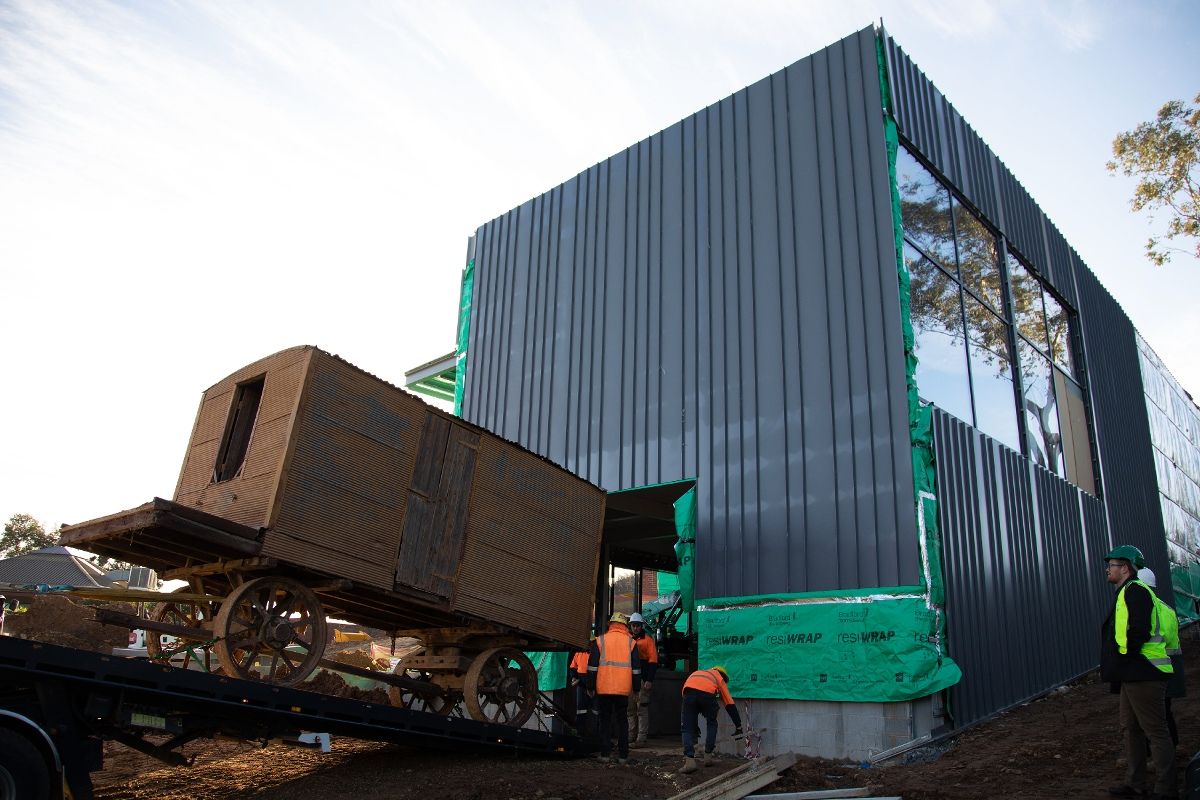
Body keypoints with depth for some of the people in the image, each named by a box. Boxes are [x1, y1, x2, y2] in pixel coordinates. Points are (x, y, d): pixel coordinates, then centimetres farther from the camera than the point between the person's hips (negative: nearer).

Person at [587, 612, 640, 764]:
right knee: (622, 721, 10)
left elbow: (592, 667, 1)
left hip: (603, 689, -1)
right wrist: (636, 688, 14)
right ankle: (623, 755, 8)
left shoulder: (599, 641, 2)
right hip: (623, 689, 1)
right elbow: (636, 668, 8)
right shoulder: (630, 642, 6)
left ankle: (605, 753, 7)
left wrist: (591, 687, 7)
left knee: (605, 720, 8)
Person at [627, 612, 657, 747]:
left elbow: (653, 660, -5)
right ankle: (631, 737, 16)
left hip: (643, 680, -5)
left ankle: (641, 739, -4)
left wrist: (649, 680, -13)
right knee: (630, 710, 9)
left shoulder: (648, 639, 1)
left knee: (642, 710, -6)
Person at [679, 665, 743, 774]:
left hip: (689, 692, 2)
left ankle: (689, 760, -2)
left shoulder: (696, 673, 45)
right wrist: (738, 726, 39)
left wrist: (695, 724, 47)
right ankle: (708, 756, 23)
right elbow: (730, 705, 33)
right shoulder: (719, 678, 36)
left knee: (688, 729, 11)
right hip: (707, 694, -1)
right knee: (711, 724, 25)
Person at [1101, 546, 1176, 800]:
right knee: (1130, 728, 16)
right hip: (1132, 675, 11)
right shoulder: (1125, 593, 19)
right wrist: (1118, 669, 17)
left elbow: (1139, 631, -25)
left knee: (1155, 731, -3)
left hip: (1144, 674, -11)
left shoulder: (1135, 591, -14)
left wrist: (1124, 658, -16)